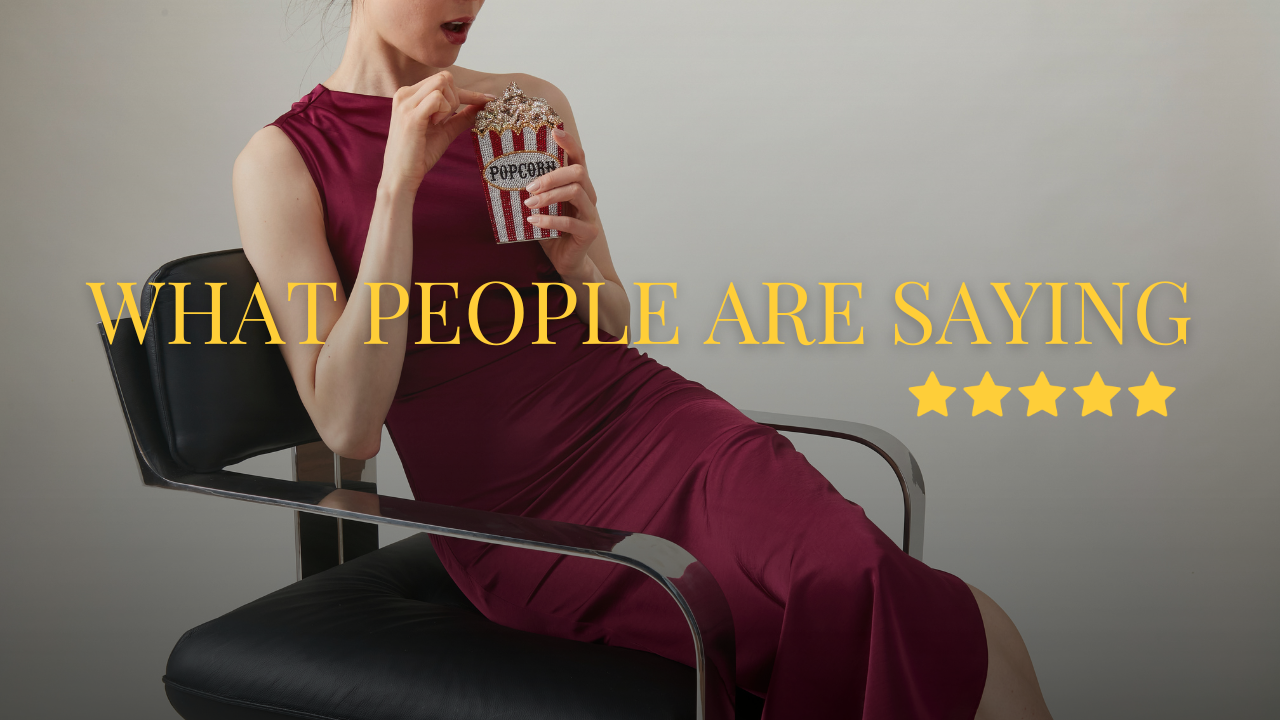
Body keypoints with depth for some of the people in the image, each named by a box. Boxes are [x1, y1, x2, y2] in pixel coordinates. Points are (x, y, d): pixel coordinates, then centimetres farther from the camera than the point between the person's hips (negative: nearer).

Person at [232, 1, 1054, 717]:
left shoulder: (533, 106, 11)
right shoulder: (281, 161, 0)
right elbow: (348, 426, -10)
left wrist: (580, 259, -5)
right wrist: (399, 184, -14)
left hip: (645, 419, 4)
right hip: (517, 517, -4)